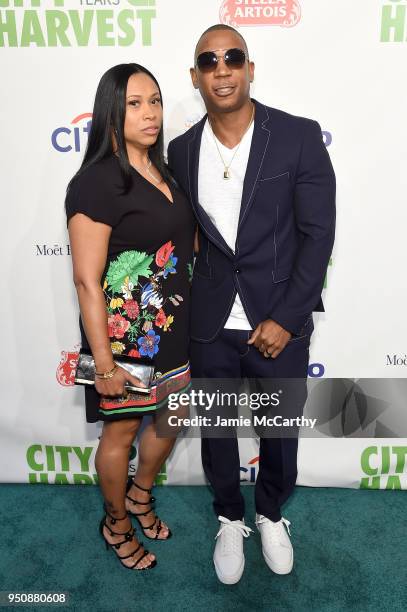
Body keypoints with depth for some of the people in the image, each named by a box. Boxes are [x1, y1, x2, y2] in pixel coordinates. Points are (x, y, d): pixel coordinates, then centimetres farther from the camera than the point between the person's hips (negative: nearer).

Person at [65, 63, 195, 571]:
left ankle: (140, 495, 48)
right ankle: (117, 524, 40)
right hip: (126, 333, -8)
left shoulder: (160, 170, 7)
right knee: (121, 431, 13)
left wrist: (192, 317, 14)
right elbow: (86, 279, -20)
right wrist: (104, 363, -19)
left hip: (173, 327, 8)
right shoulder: (97, 181, -18)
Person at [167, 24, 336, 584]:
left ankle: (272, 515, 47)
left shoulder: (299, 136, -6)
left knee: (280, 432, 17)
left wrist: (285, 318, -12)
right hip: (209, 328, 2)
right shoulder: (182, 150, 2)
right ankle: (230, 519, 45)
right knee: (217, 432, 17)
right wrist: (184, 313, 3)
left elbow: (318, 233, -8)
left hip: (280, 324, -1)